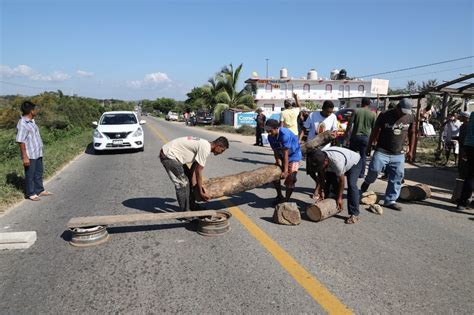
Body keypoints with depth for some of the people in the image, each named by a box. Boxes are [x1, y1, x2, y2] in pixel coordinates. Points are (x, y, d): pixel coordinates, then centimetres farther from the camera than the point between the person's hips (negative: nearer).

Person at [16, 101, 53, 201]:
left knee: (38, 173, 18)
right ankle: (30, 193, 19)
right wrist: (25, 157, -22)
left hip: (37, 153, 9)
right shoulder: (22, 124, -20)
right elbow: (20, 141, -21)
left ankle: (39, 190, 31)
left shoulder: (31, 121, 9)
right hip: (30, 155, -9)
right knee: (30, 174, 5)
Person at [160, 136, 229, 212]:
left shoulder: (204, 145, 9)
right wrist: (201, 193, -10)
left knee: (188, 180, 17)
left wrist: (194, 185, 12)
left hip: (172, 154, 11)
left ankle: (192, 206, 29)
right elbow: (198, 172, -19)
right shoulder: (205, 149, -21)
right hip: (168, 155, -11)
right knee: (182, 184, -9)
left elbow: (194, 168, 13)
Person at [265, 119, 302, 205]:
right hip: (281, 155, 7)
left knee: (290, 178, -15)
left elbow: (286, 153, -34)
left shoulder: (285, 134, -34)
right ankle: (279, 196, 24)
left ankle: (287, 199, 2)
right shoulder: (270, 137, -15)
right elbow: (276, 152, -10)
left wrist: (285, 171, -33)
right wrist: (279, 166, -21)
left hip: (293, 155, -7)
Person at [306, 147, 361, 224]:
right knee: (329, 183, -1)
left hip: (353, 163, -6)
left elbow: (341, 181, -31)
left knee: (351, 185, -23)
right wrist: (321, 191, -18)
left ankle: (354, 214, -20)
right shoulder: (320, 159, -28)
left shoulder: (337, 161, -45)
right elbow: (321, 176, -13)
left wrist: (339, 198, -22)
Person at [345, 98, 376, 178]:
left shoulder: (356, 111, -4)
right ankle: (361, 173, 14)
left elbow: (350, 124, -6)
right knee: (363, 156, 10)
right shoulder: (372, 114, -1)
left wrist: (347, 132, 7)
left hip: (355, 136, -1)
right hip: (365, 137, 1)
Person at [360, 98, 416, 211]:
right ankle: (367, 182, 14)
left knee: (396, 177, 3)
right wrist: (369, 146, 2)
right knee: (374, 169, -20)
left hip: (398, 154, 3)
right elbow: (375, 131, 0)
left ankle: (390, 200, 14)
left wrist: (410, 151, 11)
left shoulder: (410, 118, 1)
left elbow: (411, 134, 12)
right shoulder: (385, 115, -9)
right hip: (382, 151, -3)